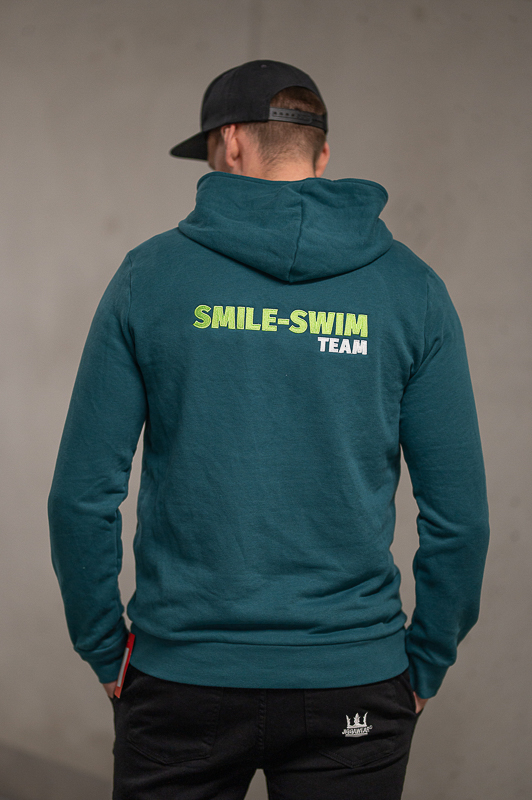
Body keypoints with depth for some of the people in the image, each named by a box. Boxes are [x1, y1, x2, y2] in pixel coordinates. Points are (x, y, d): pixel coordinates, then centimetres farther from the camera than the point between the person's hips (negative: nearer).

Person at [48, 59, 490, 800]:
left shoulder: (151, 274, -3)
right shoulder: (410, 288, -2)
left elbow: (83, 495, -5)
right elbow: (460, 513, -3)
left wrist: (105, 650, 7)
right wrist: (426, 664, 10)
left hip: (181, 682, 0)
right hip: (354, 684, 1)